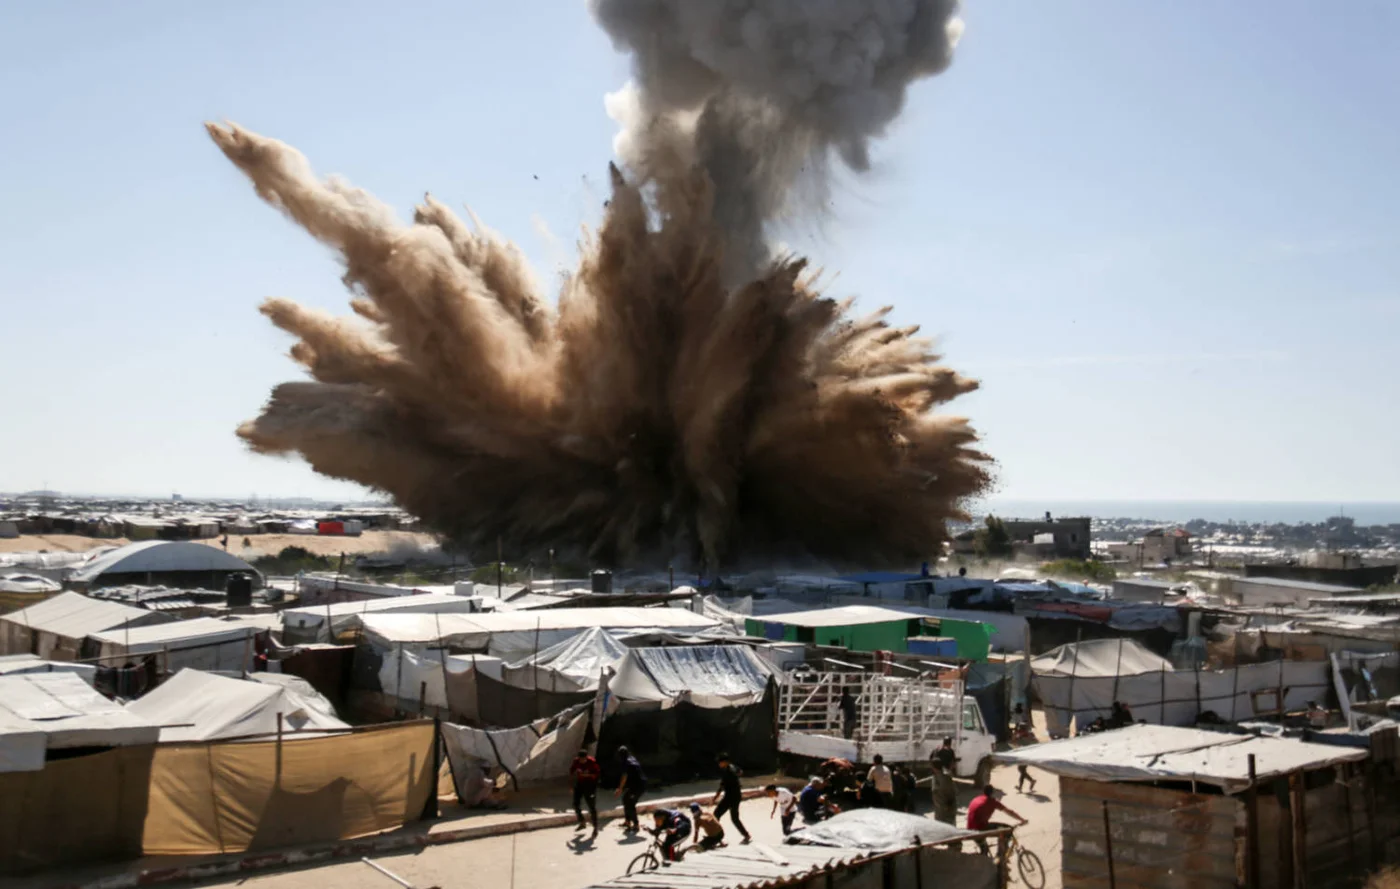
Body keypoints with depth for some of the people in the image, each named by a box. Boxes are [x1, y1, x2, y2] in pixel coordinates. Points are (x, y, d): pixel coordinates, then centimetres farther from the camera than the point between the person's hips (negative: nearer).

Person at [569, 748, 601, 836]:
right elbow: (571, 773, 3)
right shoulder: (576, 761, -7)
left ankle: (595, 827, 0)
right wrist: (575, 772, -20)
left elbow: (598, 773, -13)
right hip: (579, 784, 5)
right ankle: (582, 823, 28)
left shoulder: (592, 762, -18)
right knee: (576, 804, 7)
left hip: (590, 785, -5)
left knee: (592, 807, -7)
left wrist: (588, 775, -27)